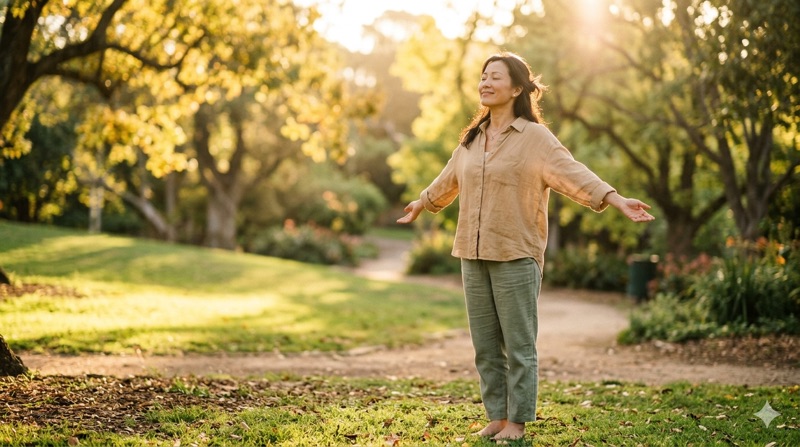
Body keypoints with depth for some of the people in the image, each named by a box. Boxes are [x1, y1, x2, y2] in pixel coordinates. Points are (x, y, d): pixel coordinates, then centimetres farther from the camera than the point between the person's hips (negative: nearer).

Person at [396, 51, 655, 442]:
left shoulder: (534, 137, -6)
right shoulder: (471, 139, 13)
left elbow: (573, 173, -17)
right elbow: (449, 179, 30)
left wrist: (616, 199, -31)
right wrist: (422, 203, 45)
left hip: (516, 256, -6)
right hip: (473, 256, 6)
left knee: (519, 345, 1)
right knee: (486, 345, 10)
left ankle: (517, 422, 10)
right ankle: (496, 417, 21)